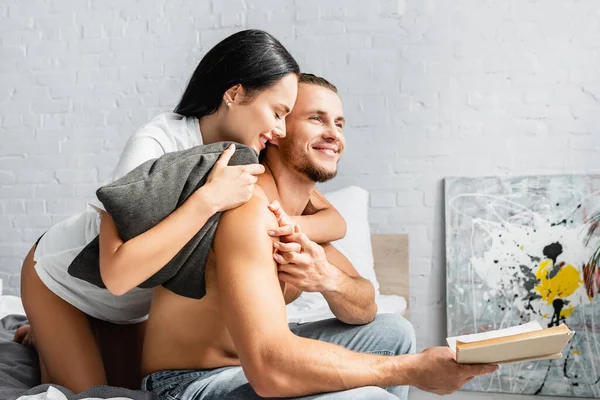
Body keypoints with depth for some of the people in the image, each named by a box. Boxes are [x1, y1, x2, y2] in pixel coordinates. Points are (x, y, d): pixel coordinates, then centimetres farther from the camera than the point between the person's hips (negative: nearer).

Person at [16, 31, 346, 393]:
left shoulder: (252, 155, -18)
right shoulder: (156, 145, -37)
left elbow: (335, 220, -18)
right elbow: (117, 273, -46)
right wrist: (208, 199, -48)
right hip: (61, 279, -5)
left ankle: (53, 339, 35)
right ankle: (46, 340, 25)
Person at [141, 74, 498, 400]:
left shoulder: (308, 206, 4)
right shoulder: (250, 206, -26)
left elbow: (364, 309, 4)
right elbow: (270, 368, -35)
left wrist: (329, 279, -20)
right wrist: (414, 370, -29)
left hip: (246, 358, 9)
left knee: (393, 333, 13)